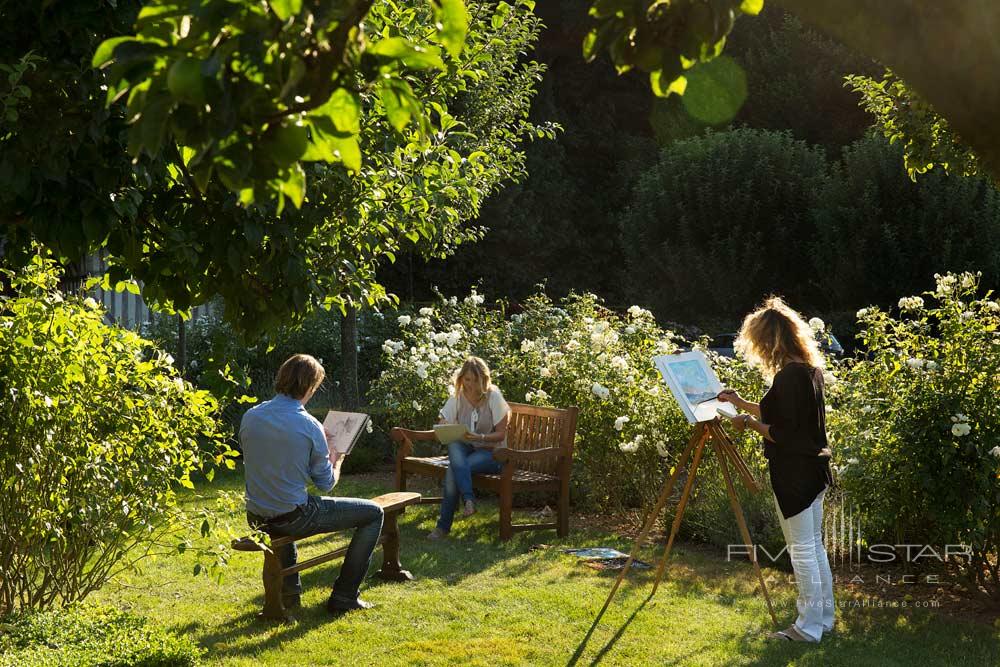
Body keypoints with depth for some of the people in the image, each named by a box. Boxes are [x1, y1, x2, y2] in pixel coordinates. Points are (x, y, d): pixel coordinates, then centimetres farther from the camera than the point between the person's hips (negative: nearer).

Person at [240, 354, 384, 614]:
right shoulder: (309, 426, -17)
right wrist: (335, 460, 15)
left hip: (257, 518, 6)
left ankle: (289, 590, 41)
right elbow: (326, 483, -8)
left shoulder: (250, 416, -2)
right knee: (373, 513, 7)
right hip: (293, 518, -6)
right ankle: (343, 596, 9)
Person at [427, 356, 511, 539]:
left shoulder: (494, 398, -8)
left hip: (491, 451, -3)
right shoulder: (457, 398, 3)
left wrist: (479, 438, -27)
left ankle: (444, 525, -21)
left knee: (453, 471, -30)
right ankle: (469, 499, -41)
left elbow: (501, 434, -8)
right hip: (465, 449, 3)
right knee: (454, 447, -35)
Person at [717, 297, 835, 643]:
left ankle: (809, 627, 8)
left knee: (802, 549, -1)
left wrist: (749, 423, -8)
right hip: (814, 468, 10)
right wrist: (739, 402, 23)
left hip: (794, 473, -9)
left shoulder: (788, 376, -21)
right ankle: (824, 617, 26)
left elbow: (781, 434, -22)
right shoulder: (811, 369, 9)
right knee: (814, 545, 17)